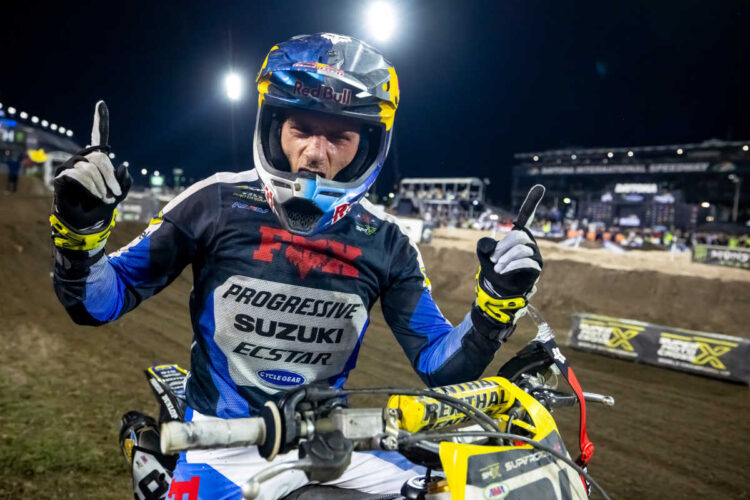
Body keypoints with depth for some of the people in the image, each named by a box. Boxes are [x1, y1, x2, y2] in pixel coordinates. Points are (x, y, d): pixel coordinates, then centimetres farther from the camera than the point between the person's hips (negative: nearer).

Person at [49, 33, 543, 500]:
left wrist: (496, 306, -17)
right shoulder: (216, 203, -8)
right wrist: (82, 229, -21)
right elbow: (100, 301, -2)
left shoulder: (385, 241, -2)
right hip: (226, 446, -2)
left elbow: (441, 365, 0)